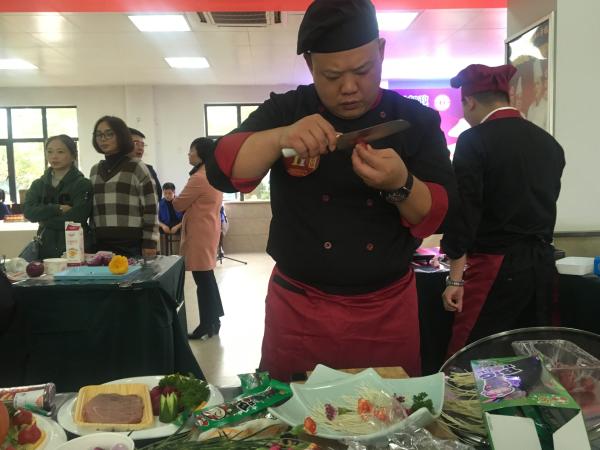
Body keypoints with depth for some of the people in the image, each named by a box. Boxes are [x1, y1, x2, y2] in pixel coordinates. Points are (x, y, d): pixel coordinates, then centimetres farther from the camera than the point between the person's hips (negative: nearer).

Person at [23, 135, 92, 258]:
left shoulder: (82, 184, -4)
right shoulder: (38, 185, 13)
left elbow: (76, 217, -14)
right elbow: (29, 212, -2)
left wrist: (44, 218, -4)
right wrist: (57, 209, -15)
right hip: (45, 249, 4)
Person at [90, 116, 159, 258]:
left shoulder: (137, 167, -1)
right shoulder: (94, 170, 15)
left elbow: (150, 208, -5)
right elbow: (92, 208, 19)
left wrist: (150, 243, -9)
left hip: (132, 245, -4)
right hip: (101, 245, 5)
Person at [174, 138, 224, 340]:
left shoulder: (199, 178, -17)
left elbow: (178, 204, -10)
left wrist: (175, 199, 10)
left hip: (199, 234, -10)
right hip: (208, 230, 10)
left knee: (203, 279, -4)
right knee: (207, 277, 15)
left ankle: (207, 326, 3)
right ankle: (213, 320, 23)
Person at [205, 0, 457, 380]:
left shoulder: (417, 121, -2)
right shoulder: (284, 111, -2)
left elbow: (441, 216, -8)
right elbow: (222, 171, -14)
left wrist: (400, 185, -28)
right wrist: (279, 137, -31)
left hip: (388, 311, 1)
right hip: (299, 309, 0)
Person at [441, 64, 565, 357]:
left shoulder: (474, 141, -10)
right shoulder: (549, 142, 9)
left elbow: (464, 213, -13)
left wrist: (456, 278, -9)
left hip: (496, 266, -7)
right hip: (543, 263, 7)